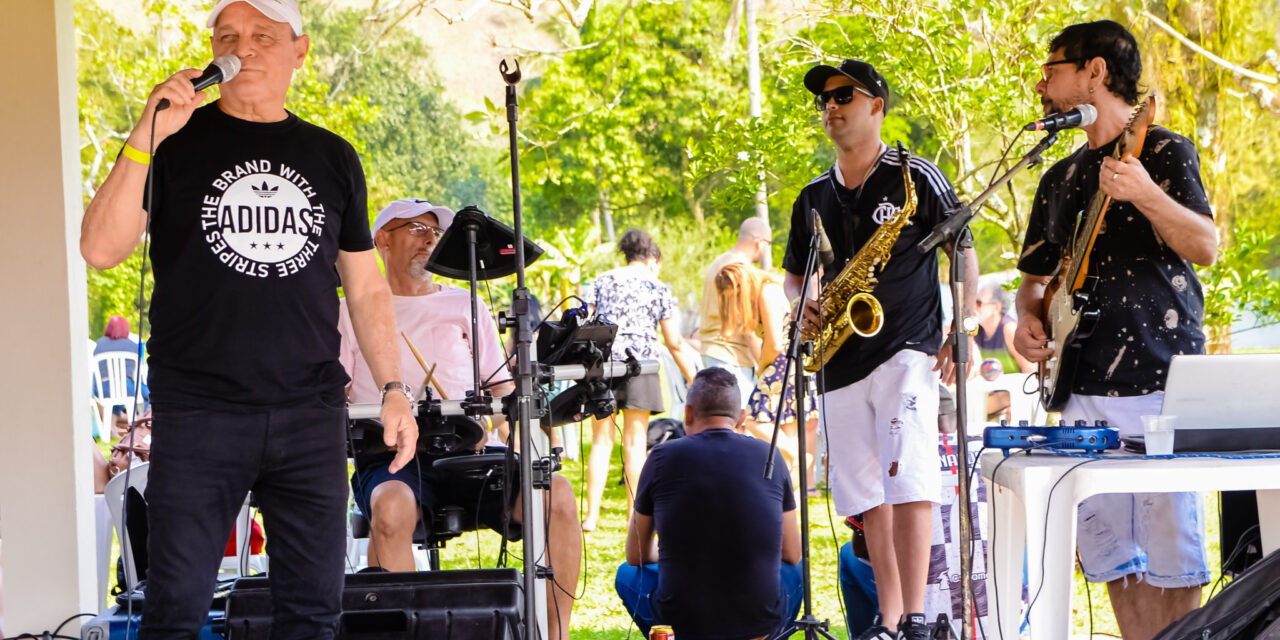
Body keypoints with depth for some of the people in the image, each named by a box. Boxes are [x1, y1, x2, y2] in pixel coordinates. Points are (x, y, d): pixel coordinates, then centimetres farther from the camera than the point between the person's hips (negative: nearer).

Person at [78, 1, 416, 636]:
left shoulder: (333, 159, 13)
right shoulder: (177, 143, 4)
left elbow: (365, 285, 19)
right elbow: (101, 249, -8)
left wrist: (393, 388, 10)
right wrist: (146, 137, -16)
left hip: (311, 415, 3)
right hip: (197, 412, -3)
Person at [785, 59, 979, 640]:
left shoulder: (914, 178, 0)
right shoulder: (814, 198, 15)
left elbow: (964, 252, 4)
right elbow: (793, 273, 25)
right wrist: (803, 303, 2)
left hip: (906, 349, -6)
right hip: (840, 362, 6)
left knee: (908, 480, -17)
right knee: (868, 494, 5)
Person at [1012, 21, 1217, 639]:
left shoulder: (1164, 151, -1)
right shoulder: (1060, 179, 19)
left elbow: (1205, 247, -15)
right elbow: (1035, 275, 26)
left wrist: (1147, 197, -32)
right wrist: (1028, 317, 4)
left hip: (1160, 385, -7)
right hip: (1082, 390, 7)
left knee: (1169, 548, -8)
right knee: (1110, 553, 6)